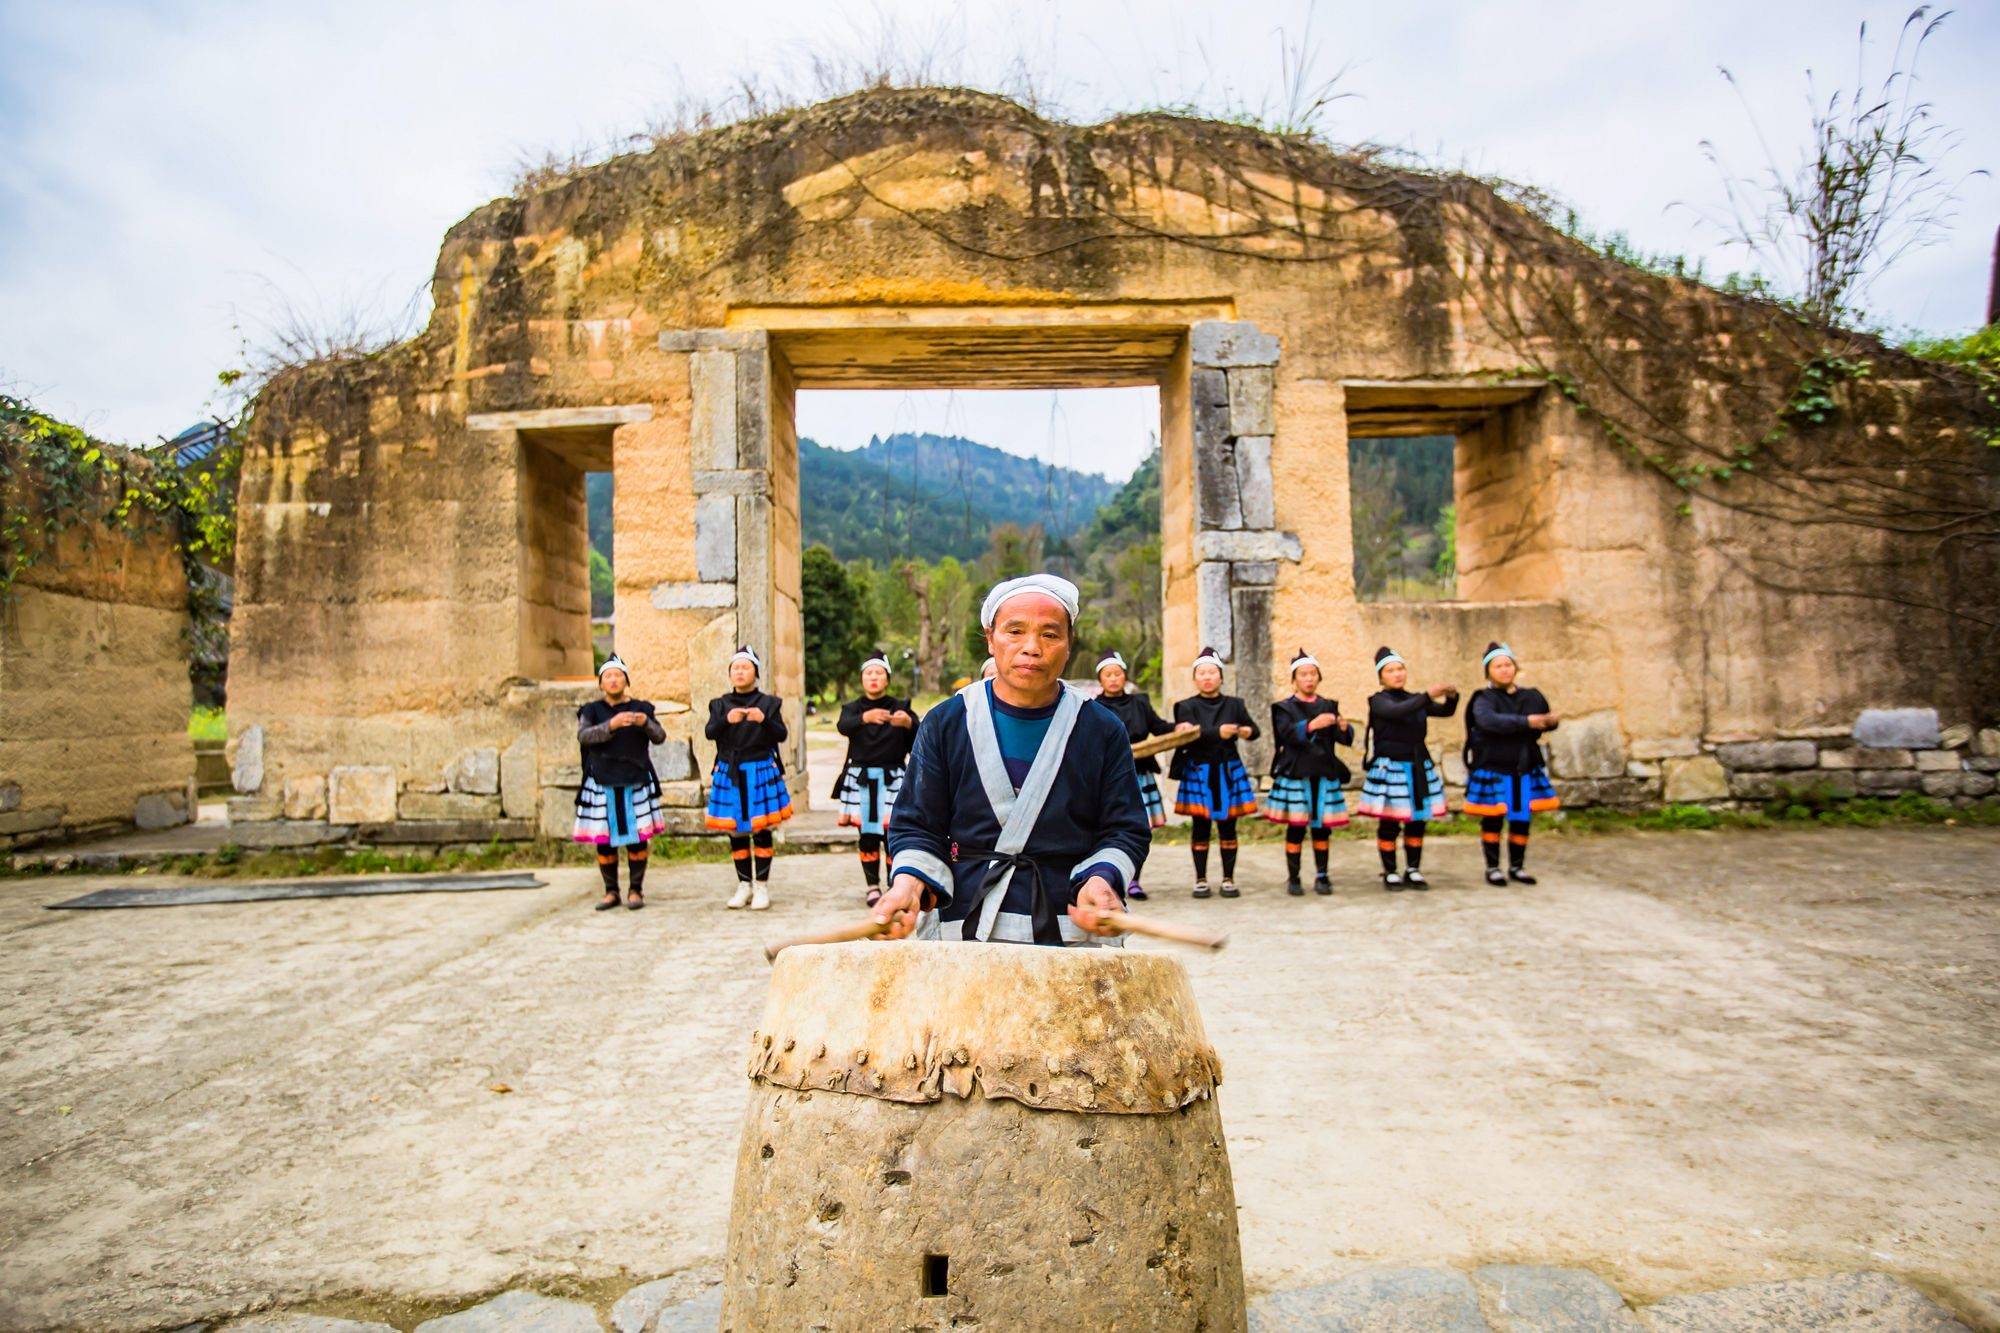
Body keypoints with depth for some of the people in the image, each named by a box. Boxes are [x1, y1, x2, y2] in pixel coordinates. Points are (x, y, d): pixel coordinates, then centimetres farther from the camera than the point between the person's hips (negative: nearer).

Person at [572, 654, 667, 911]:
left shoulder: (641, 708, 10)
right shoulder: (592, 710, 9)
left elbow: (660, 737, -1)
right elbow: (583, 736, -9)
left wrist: (645, 722, -22)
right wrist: (611, 725, -26)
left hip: (635, 781, 0)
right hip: (602, 783, 0)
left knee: (637, 837, -3)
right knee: (604, 839, 1)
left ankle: (635, 890, 8)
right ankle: (611, 892, 13)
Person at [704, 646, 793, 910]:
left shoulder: (769, 703, 4)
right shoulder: (720, 704, 8)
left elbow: (782, 735, -7)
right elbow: (710, 733, -7)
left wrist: (764, 720, -27)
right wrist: (727, 720, -28)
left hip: (761, 771, -2)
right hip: (729, 772, 2)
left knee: (761, 830, -1)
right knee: (735, 831, 7)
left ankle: (761, 887, 8)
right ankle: (744, 885, 19)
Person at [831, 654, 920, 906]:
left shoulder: (900, 707, 8)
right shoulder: (852, 708, 11)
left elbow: (918, 743, -6)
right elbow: (843, 726, -13)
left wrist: (909, 723, -29)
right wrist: (865, 717, -34)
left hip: (892, 778, -1)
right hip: (861, 779, 1)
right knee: (867, 835, 2)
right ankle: (873, 886, 14)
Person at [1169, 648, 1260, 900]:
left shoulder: (1234, 704, 10)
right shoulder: (1187, 706, 2)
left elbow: (1253, 728, 11)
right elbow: (1185, 736, -15)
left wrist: (1248, 731, -13)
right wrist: (1217, 732, -27)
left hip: (1229, 772, 2)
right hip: (1198, 772, -2)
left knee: (1227, 827, 5)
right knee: (1201, 827, 3)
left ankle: (1228, 879, 14)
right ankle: (1200, 880, 11)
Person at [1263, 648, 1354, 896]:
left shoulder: (1329, 707, 13)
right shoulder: (1285, 708, 4)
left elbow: (1345, 739, 5)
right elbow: (1287, 734, -14)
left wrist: (1344, 728, -18)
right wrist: (1311, 725, -29)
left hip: (1324, 774, 3)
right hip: (1295, 773, -3)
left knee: (1321, 827, 6)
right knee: (1296, 827, -1)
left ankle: (1322, 876, 17)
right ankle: (1293, 879, 8)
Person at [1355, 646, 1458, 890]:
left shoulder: (1415, 700, 13)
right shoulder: (1378, 701, -4)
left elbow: (1446, 711, 5)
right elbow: (1396, 711, -24)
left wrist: (1452, 696, -16)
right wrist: (1428, 695, -31)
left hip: (1418, 767, 5)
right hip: (1389, 768, -5)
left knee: (1417, 822, 8)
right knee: (1388, 823, -2)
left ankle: (1413, 871, 18)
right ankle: (1390, 874, 8)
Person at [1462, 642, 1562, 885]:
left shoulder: (1531, 697, 8)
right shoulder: (1484, 699, -7)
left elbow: (1545, 722, 15)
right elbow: (1490, 720, -26)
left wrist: (1552, 720, -9)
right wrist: (1526, 722, -33)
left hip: (1525, 770, 4)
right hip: (1492, 770, -4)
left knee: (1521, 820, 9)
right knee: (1493, 820, 4)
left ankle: (1517, 867, 24)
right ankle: (1492, 868, 17)